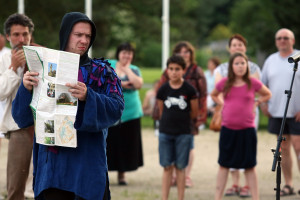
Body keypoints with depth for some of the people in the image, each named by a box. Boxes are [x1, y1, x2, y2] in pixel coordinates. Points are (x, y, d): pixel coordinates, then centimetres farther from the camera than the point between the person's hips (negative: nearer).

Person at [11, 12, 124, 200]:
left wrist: (87, 96, -25)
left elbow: (116, 109, -9)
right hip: (53, 160, 1)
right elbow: (23, 117, 4)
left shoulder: (102, 71, 6)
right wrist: (26, 89, -15)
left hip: (88, 159, -1)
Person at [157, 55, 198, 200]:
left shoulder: (189, 90, -7)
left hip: (183, 133, -2)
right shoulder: (163, 90, -1)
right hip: (165, 132, 2)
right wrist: (169, 121, 12)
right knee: (167, 167, 4)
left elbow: (194, 113, 3)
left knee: (180, 167, 3)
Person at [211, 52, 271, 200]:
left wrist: (256, 103, 2)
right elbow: (214, 95, 21)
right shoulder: (224, 83, 0)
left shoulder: (253, 83, -3)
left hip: (247, 129, -1)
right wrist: (223, 105, 6)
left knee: (250, 166, 6)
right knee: (224, 165, 7)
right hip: (228, 129, 1)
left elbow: (267, 94, 15)